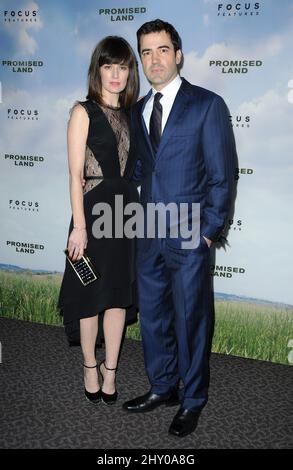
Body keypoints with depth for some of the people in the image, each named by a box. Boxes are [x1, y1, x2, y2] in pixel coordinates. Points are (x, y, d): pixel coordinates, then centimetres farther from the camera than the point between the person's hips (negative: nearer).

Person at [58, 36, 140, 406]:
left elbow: (135, 167, 12)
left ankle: (110, 369, 24)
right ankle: (91, 366, 25)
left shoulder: (132, 113, 10)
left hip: (127, 209, 5)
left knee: (120, 292, 9)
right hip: (94, 209, -5)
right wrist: (79, 226, -14)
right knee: (91, 294, 6)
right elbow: (75, 174, -10)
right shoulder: (84, 112, -5)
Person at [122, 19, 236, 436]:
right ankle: (163, 387, 35)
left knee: (191, 319, 6)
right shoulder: (139, 110, 12)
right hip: (149, 234, 6)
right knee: (152, 316, 15)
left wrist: (210, 230, -10)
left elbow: (222, 174, -7)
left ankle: (192, 401, 25)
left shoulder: (207, 105, -5)